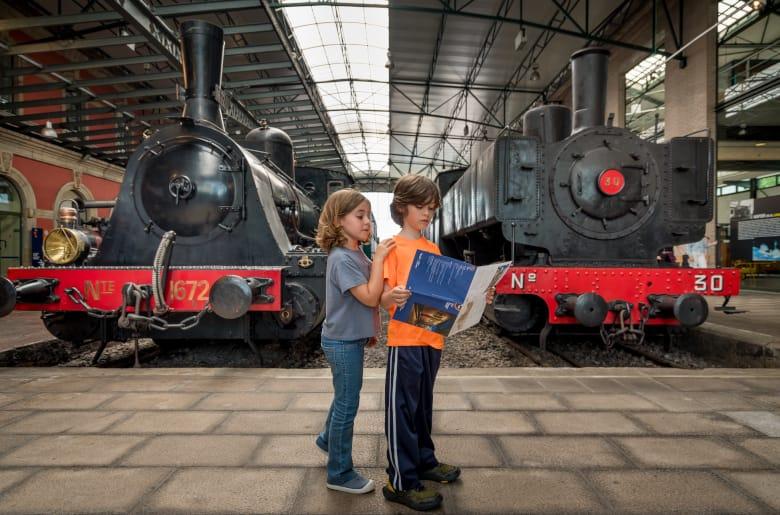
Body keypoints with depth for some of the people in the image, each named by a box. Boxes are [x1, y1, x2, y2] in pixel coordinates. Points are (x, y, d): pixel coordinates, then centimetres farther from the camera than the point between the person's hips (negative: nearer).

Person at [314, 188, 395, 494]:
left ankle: (328, 440, 48)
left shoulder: (357, 254, 6)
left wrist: (369, 330, 17)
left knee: (344, 398, 25)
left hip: (352, 339, 9)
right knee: (347, 406, 2)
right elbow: (370, 298, -27)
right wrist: (378, 259, -25)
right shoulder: (342, 258, -22)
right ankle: (340, 474, 17)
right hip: (343, 342, -9)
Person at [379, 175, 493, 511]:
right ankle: (401, 482, 10)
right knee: (402, 408, 0)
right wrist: (392, 297, -34)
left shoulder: (433, 249, 13)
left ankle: (424, 461, 34)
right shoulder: (392, 247, -7)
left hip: (432, 338, 7)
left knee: (423, 404, 19)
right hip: (405, 339, -7)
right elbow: (384, 298, -12)